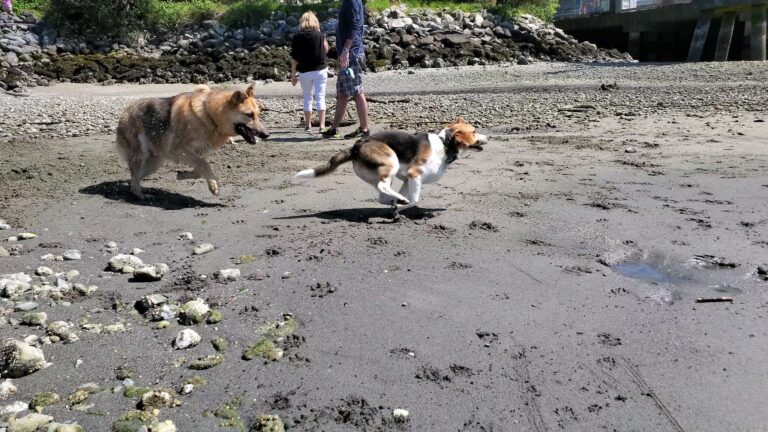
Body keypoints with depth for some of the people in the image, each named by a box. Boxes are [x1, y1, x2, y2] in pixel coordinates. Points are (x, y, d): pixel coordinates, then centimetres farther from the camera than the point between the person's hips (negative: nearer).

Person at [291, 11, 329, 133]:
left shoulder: (298, 37, -4)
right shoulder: (319, 35, -4)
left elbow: (294, 58, -4)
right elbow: (326, 50, 11)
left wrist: (293, 75, 2)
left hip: (304, 72, 1)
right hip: (320, 70, 0)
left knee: (307, 98, 13)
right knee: (320, 97, -1)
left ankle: (308, 125, 18)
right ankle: (322, 124, -12)